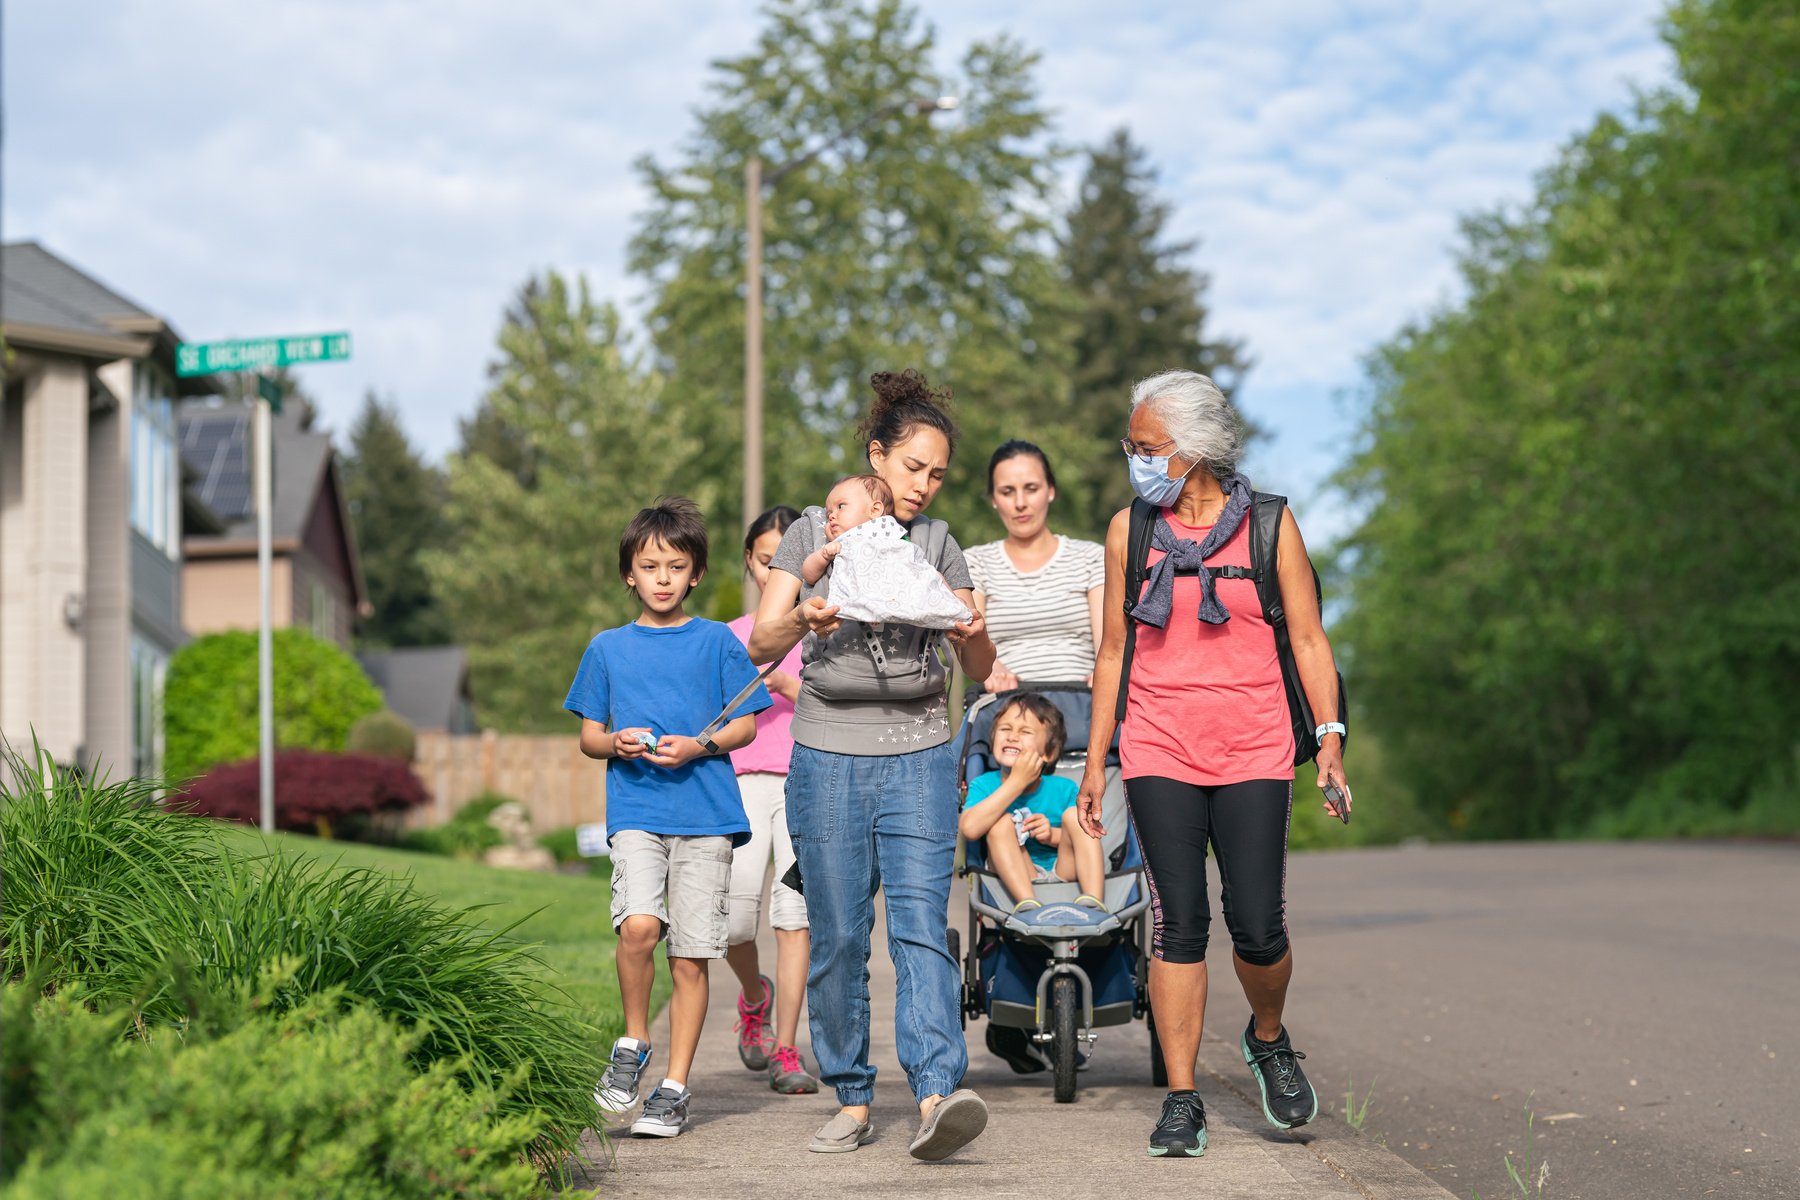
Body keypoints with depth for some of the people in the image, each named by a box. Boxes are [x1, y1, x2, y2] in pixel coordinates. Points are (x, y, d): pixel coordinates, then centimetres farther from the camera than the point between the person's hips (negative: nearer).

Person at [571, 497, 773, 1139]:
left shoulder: (717, 642, 8)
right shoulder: (608, 647, 12)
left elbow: (746, 725, 8)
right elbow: (587, 735, 16)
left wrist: (698, 746, -10)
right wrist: (615, 743, -6)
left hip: (705, 814, 0)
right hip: (635, 812, 0)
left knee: (690, 958, 0)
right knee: (638, 925, -22)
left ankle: (675, 1087, 10)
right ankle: (633, 1045, 1)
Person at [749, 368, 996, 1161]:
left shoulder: (937, 543, 11)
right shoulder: (812, 533, 7)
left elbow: (981, 670, 10)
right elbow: (760, 643, -2)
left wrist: (973, 633, -13)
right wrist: (801, 621, -24)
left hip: (918, 758, 0)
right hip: (828, 757, 0)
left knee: (921, 925, -13)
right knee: (837, 937, 1)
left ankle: (936, 1096, -23)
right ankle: (852, 1099, 12)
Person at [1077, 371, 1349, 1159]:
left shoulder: (1269, 525, 3)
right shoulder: (1129, 530, 8)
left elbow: (1307, 638, 5)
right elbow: (1113, 651, 12)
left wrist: (1330, 735, -6)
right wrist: (1095, 761, 10)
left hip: (1253, 753, -1)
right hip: (1159, 751, 1)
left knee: (1257, 927, -6)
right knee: (1178, 921, -5)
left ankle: (1268, 1039, 25)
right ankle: (1181, 1100, 3)